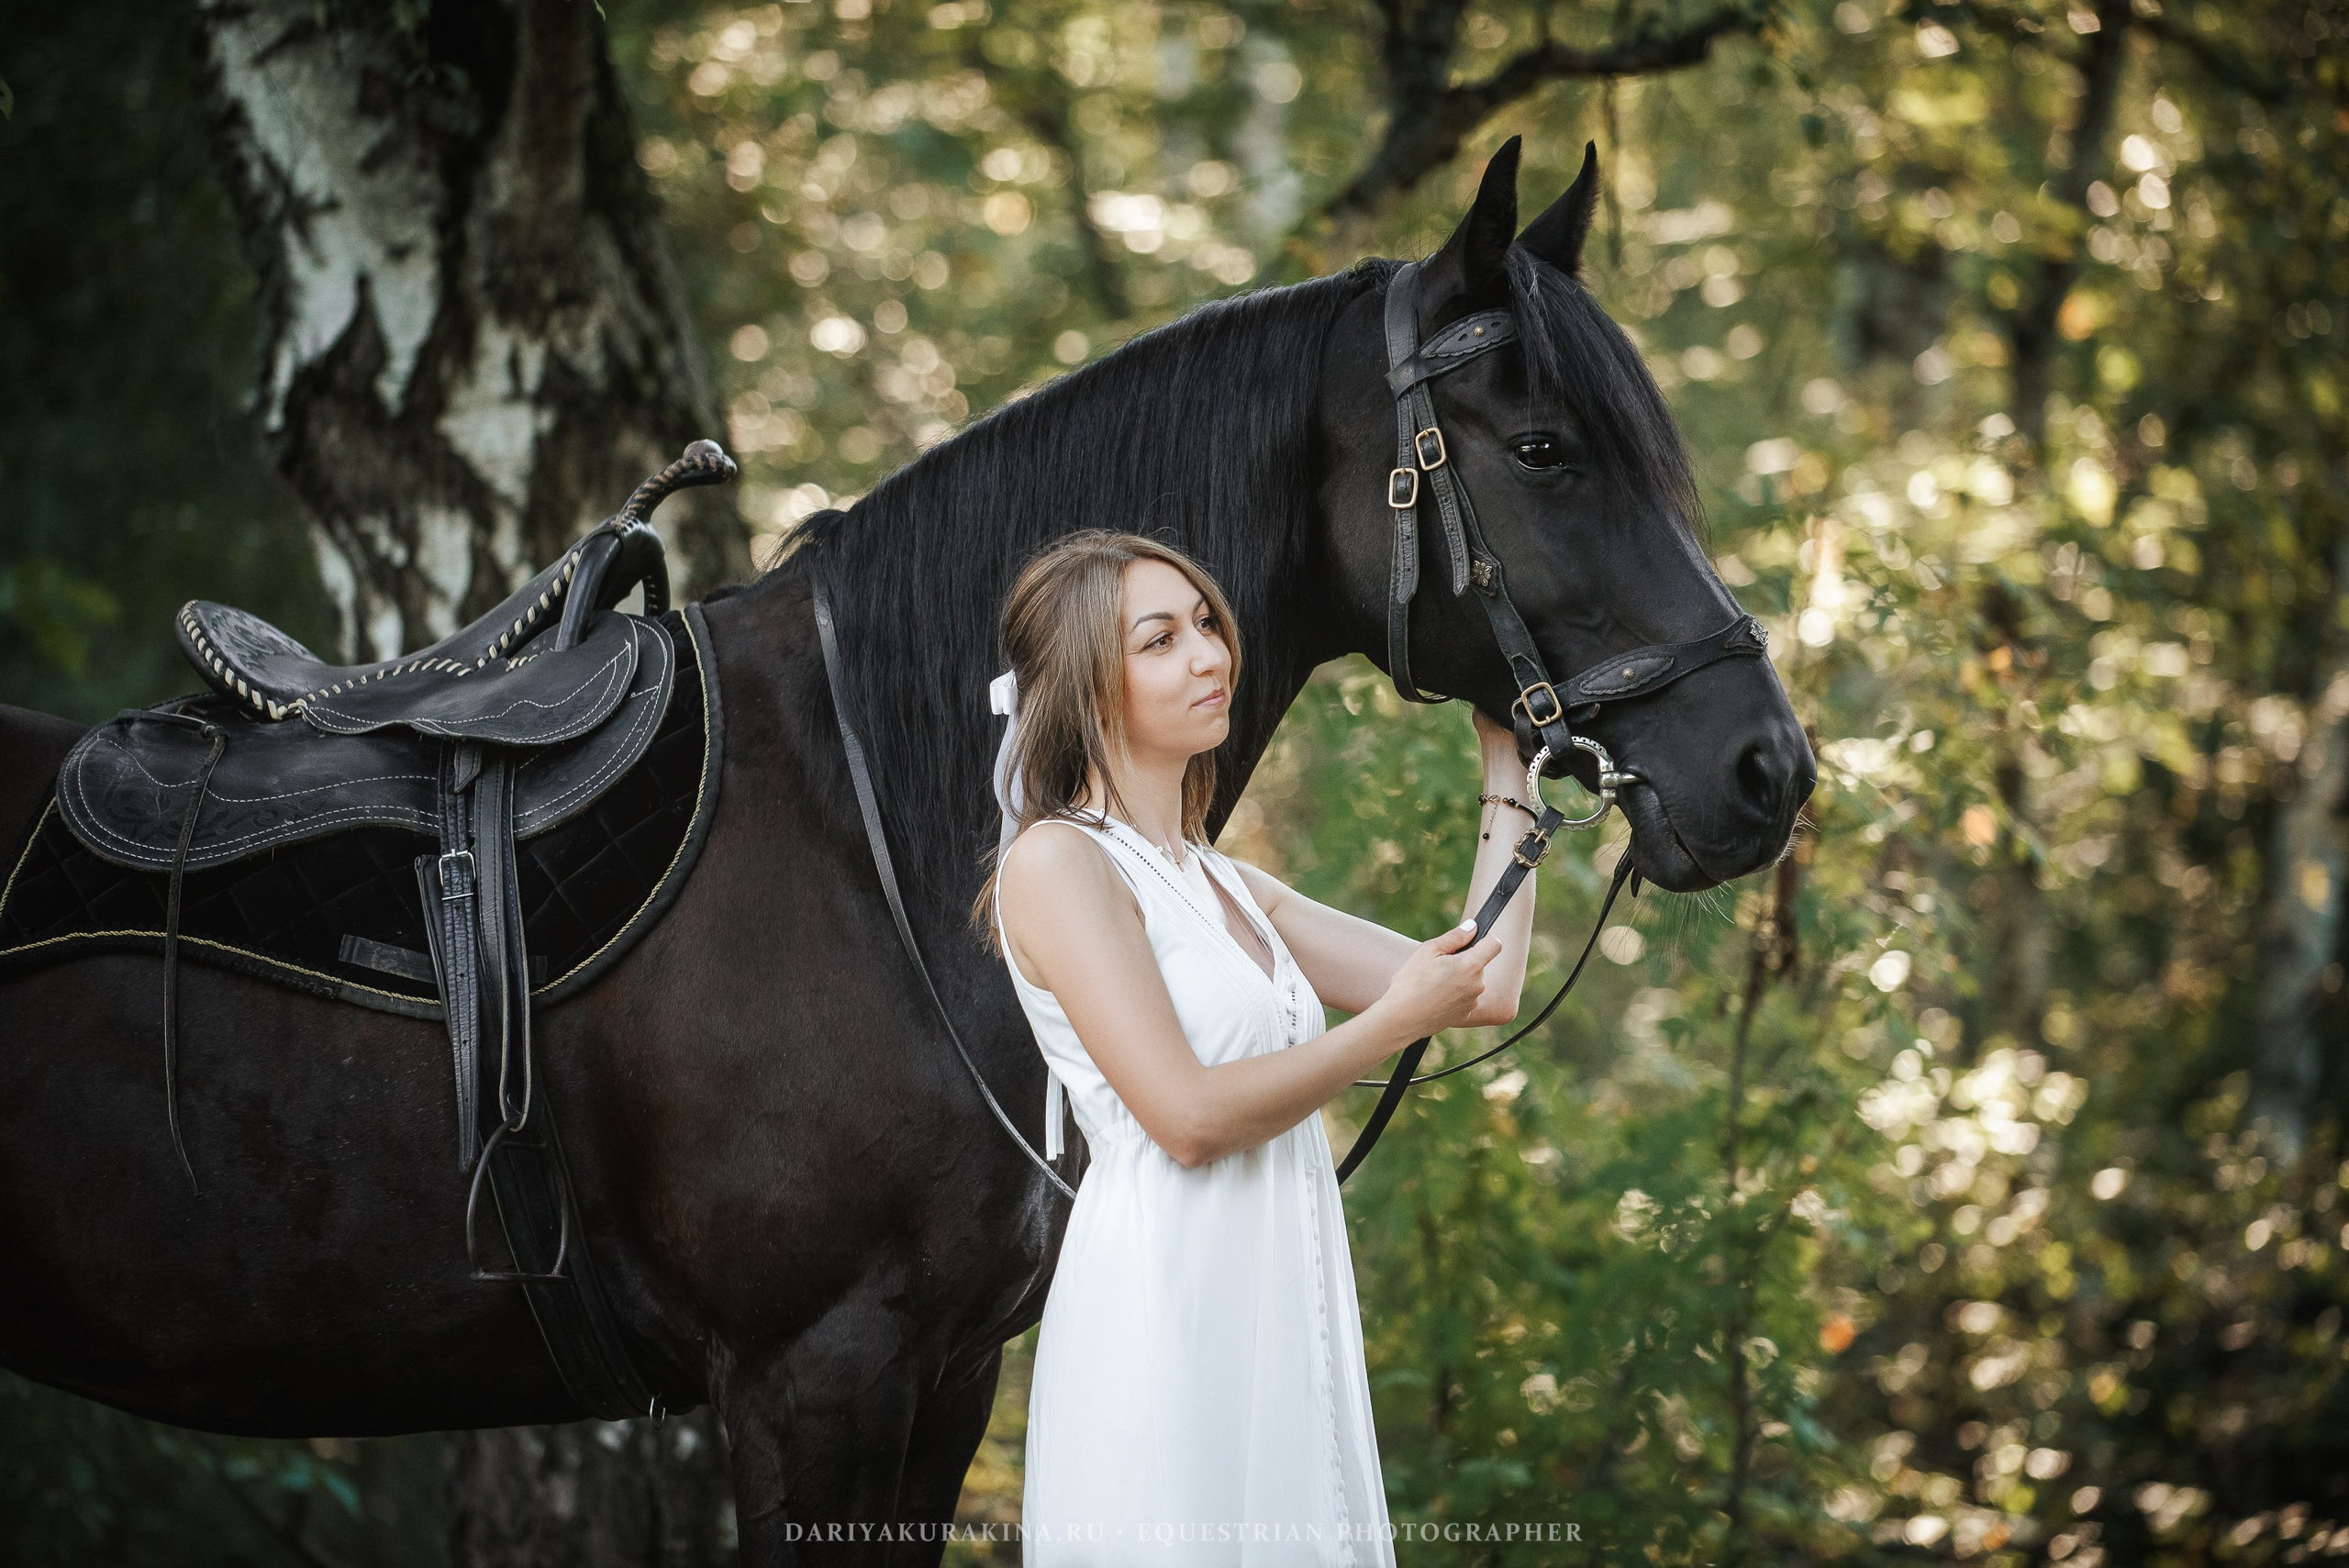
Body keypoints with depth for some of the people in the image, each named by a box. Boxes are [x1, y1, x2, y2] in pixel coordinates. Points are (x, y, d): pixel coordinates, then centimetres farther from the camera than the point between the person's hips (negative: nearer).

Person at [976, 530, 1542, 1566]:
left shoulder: (1226, 885, 17)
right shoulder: (1055, 862, -8)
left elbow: (1486, 990, 16)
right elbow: (1190, 1116, -16)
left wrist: (1505, 769, 21)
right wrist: (1393, 1023, -7)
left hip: (1284, 1318, 8)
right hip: (1163, 1314, -8)